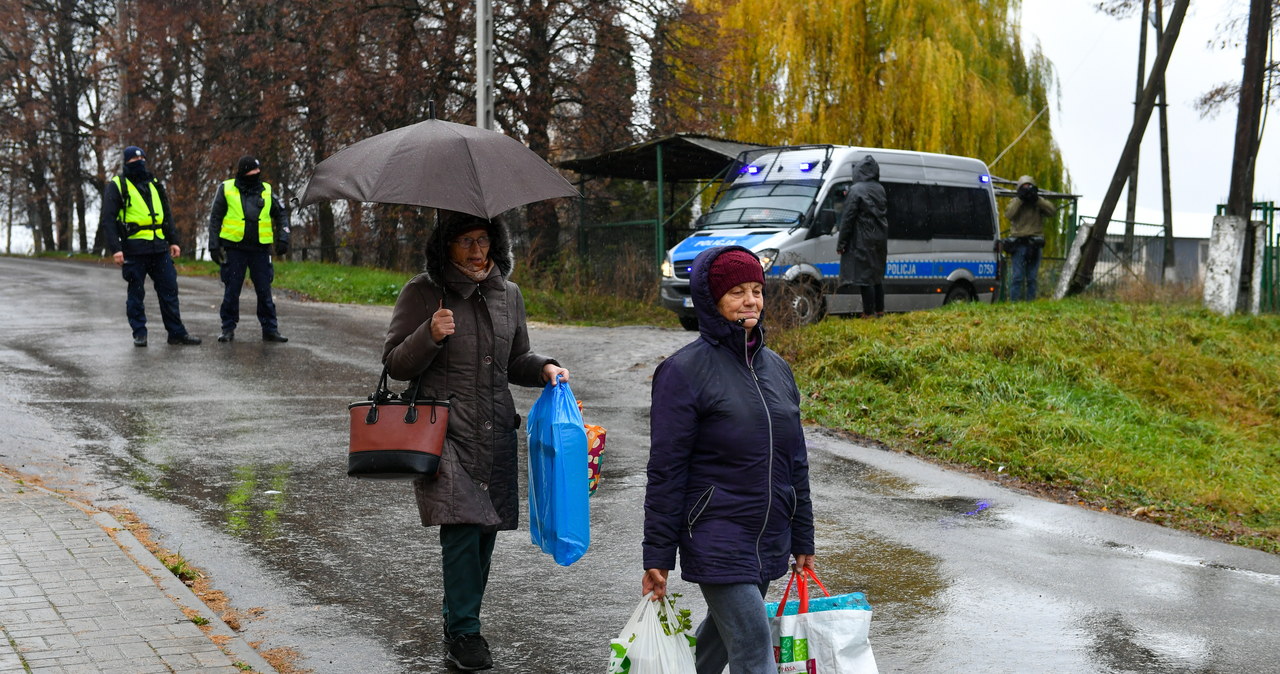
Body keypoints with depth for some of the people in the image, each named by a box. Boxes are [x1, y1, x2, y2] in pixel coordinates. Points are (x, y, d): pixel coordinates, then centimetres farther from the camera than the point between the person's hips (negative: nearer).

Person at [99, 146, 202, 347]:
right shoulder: (116, 186, -1)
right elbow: (107, 220, -7)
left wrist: (173, 240, 15)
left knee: (169, 289, 5)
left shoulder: (154, 184, 16)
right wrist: (115, 249, -15)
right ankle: (139, 334, 11)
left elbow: (167, 215, 23)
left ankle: (177, 332, 10)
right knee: (136, 293, 2)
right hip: (134, 250, -5)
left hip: (159, 248, 5)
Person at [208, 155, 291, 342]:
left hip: (260, 249, 2)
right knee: (231, 291, 2)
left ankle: (270, 329, 9)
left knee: (264, 291, 3)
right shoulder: (226, 189, 2)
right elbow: (215, 218, 6)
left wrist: (283, 238, 4)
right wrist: (214, 245, -1)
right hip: (234, 248, -2)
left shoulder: (266, 190, 8)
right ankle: (228, 328, 12)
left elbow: (281, 214, 17)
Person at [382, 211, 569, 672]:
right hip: (444, 431, -5)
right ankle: (464, 633, -2)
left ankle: (459, 620, 25)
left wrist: (544, 368, 2)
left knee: (486, 529, 8)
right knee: (462, 527, -13)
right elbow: (395, 364, -2)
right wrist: (430, 335, -18)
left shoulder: (508, 295, 12)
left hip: (495, 433, 5)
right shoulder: (422, 293, -2)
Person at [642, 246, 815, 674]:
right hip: (717, 540, -6)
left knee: (719, 639, 18)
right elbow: (665, 470, -10)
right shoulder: (685, 370, -10)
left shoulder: (775, 368, 9)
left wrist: (802, 539, 16)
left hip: (769, 540, 7)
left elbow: (795, 461, 15)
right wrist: (657, 557, -11)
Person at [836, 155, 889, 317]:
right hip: (880, 239, 7)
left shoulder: (856, 190, -12)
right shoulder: (880, 189, 10)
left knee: (864, 276, -5)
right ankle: (879, 310, 20)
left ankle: (868, 313, -5)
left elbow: (848, 218, -12)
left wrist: (841, 242, -8)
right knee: (877, 275, 15)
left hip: (863, 239, -7)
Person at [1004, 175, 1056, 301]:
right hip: (1018, 244, -2)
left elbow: (1052, 210, -6)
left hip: (1034, 245, 2)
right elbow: (1008, 214, -12)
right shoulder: (1014, 202, 8)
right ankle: (1014, 301, -6)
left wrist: (1037, 199, -12)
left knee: (1032, 278, 5)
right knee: (1017, 276, -6)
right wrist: (1020, 200, -14)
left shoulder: (1040, 202, 12)